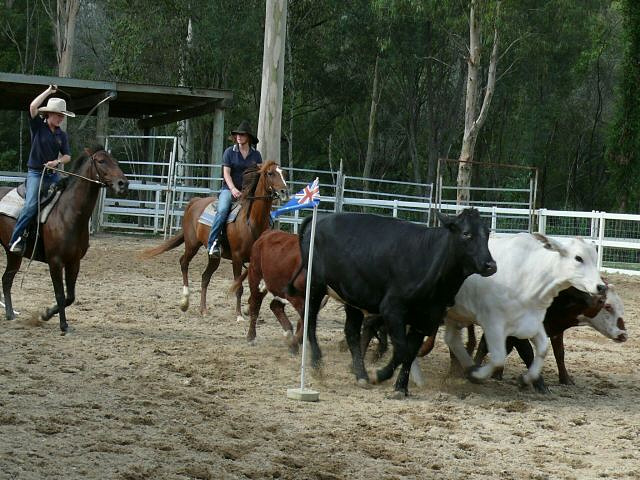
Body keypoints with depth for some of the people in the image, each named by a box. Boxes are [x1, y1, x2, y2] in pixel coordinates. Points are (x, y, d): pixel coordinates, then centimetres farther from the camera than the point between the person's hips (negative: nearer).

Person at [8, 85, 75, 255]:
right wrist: (49, 91, -10)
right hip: (36, 173, -5)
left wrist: (57, 161, -13)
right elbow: (33, 107, -17)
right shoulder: (38, 126, -1)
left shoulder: (62, 135, 11)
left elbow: (67, 156, 9)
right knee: (31, 205, -21)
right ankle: (16, 239, -18)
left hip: (53, 174, 5)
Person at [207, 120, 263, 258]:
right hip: (229, 189, -3)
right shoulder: (230, 152, 1)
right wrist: (233, 189, -19)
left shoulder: (256, 155, 8)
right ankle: (213, 244, -30)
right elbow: (226, 173, -4)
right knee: (222, 211, -29)